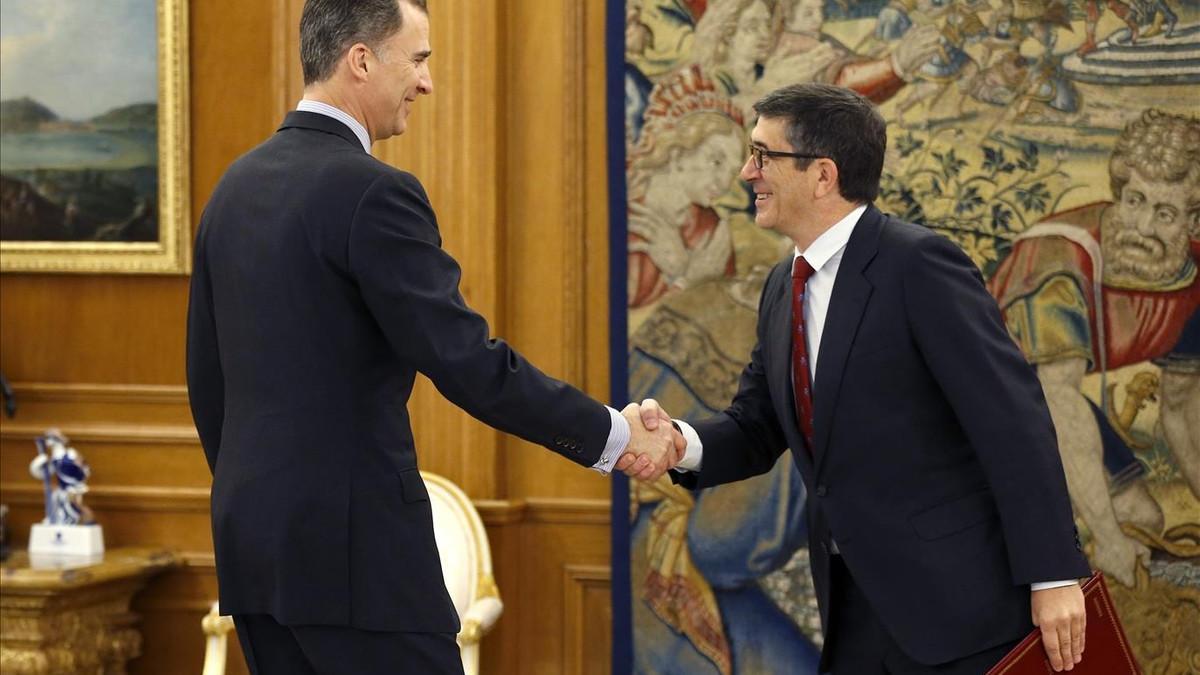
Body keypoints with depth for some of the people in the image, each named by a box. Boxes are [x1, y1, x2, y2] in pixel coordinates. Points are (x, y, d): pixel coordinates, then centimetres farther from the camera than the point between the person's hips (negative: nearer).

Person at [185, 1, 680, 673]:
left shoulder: (237, 186, 12)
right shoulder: (371, 193, -15)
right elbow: (468, 363, -17)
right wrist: (612, 436, -9)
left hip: (254, 540, 9)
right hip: (352, 547, -9)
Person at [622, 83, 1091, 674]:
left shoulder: (919, 264, -14)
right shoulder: (784, 287, 12)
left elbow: (1012, 417, -17)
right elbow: (754, 430, 16)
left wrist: (1053, 575, -21)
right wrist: (681, 442, -8)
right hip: (859, 606, 8)